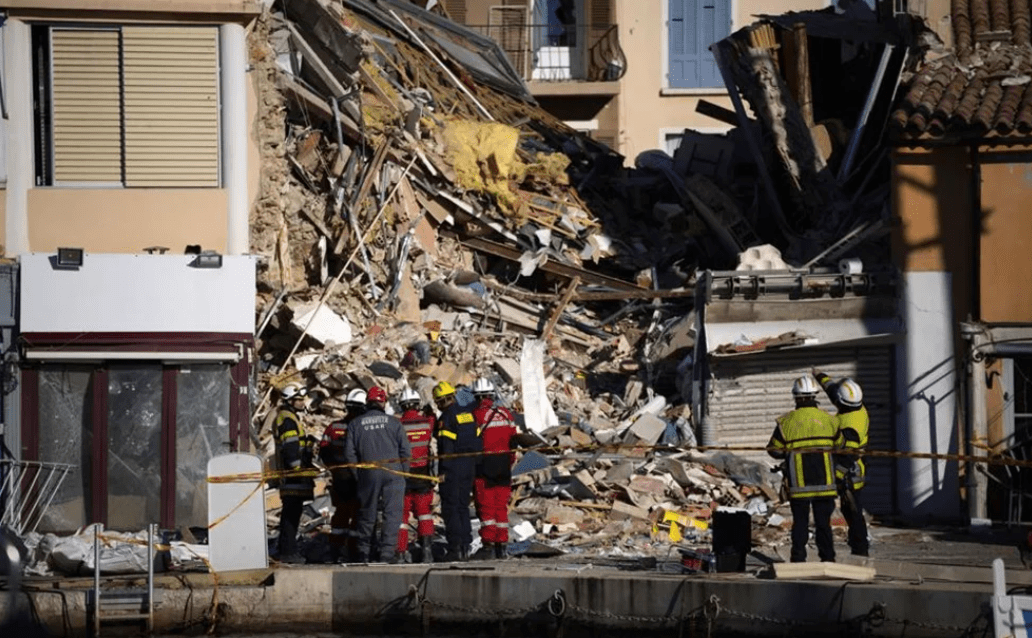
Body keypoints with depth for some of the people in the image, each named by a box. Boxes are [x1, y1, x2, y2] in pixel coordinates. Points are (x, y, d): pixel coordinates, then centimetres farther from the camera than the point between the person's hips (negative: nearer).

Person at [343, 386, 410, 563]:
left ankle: (363, 552, 20)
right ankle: (387, 552, -8)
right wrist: (402, 471, 11)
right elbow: (406, 451, 0)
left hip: (368, 475, 2)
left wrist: (358, 475, 12)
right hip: (393, 474, -2)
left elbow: (349, 454, 3)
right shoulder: (393, 422, 2)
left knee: (367, 515, 13)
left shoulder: (355, 424, 5)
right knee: (392, 514, 0)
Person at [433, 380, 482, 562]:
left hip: (452, 469, -7)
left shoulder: (446, 418, -13)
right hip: (469, 468, 7)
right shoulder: (468, 414, 11)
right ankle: (465, 547, 12)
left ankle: (455, 548, -7)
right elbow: (478, 442, 13)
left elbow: (446, 447, -17)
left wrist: (443, 471, -15)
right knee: (463, 507, 13)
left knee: (450, 508, -3)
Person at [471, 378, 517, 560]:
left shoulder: (477, 415, -11)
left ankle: (489, 546, -5)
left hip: (484, 464, -5)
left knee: (486, 506, 0)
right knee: (501, 506, 11)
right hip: (503, 464, 5)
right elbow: (513, 441, 9)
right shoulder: (506, 414, 6)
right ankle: (502, 545, 13)